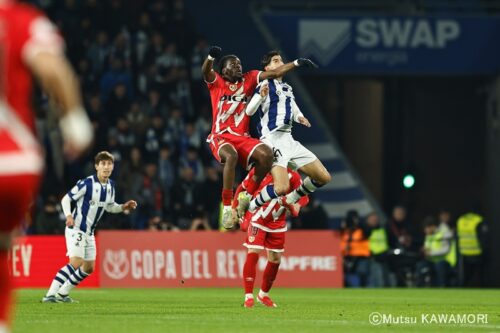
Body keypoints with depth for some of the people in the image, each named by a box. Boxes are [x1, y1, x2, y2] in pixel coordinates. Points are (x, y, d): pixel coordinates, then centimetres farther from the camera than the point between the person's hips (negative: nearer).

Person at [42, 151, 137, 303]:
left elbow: (109, 207, 22)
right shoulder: (87, 183, -17)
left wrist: (124, 207, 4)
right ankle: (50, 295, -23)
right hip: (76, 229, -8)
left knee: (89, 268, 12)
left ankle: (63, 293, 24)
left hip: (89, 232, 8)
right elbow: (66, 199, -13)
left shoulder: (110, 186, 6)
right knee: (76, 263, -24)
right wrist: (68, 215, -30)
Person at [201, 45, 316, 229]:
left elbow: (274, 73, 8)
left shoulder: (248, 79, 12)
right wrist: (211, 57, -42)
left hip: (242, 137, 4)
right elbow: (206, 71, -19)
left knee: (266, 154, -24)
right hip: (220, 136, -4)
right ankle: (227, 206, -26)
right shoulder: (216, 82, 2)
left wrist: (297, 63, -4)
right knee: (231, 156, -37)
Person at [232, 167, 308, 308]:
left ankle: (263, 294, 27)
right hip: (257, 217, -3)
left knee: (275, 259, 6)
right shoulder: (258, 171, -12)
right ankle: (248, 296, -12)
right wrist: (234, 208, 0)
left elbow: (304, 196, -6)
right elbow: (242, 188, 1)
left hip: (277, 222, 3)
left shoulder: (292, 176, -7)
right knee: (253, 253, -16)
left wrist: (297, 204, -28)